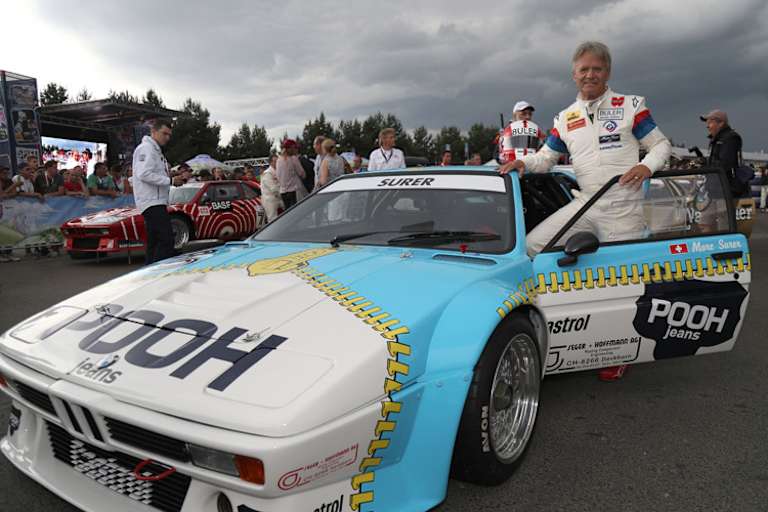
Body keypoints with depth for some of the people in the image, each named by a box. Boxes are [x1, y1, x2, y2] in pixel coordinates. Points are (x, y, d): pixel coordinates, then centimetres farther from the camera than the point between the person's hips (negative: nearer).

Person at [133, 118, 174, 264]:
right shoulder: (146, 148, -7)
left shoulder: (156, 151, 25)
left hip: (157, 202, 11)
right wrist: (169, 180, -17)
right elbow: (144, 174, -19)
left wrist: (172, 176, 11)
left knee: (154, 243, 10)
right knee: (166, 239, -19)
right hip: (151, 203, -11)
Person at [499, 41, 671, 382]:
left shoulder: (631, 106, 3)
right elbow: (546, 157, 15)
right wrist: (523, 163, -6)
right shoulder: (565, 119, 13)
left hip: (623, 210, -4)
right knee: (531, 245, -10)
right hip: (584, 204, 4)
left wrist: (647, 166, -15)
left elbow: (661, 144, 6)